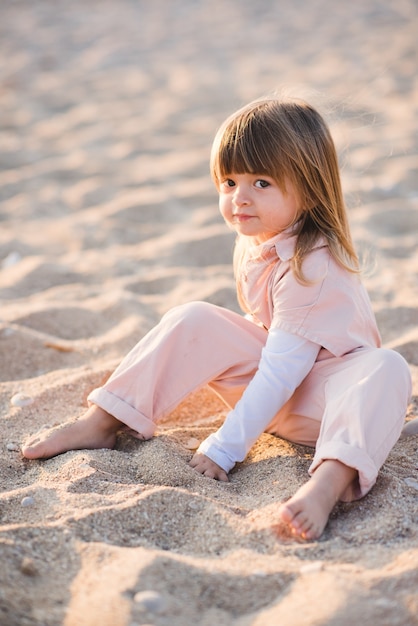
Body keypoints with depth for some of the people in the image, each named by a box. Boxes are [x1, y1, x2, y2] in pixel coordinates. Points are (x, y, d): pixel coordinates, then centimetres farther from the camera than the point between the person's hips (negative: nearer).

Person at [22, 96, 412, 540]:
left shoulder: (314, 267, -29)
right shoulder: (253, 240, -3)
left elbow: (282, 371, -32)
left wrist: (224, 448, -33)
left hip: (322, 392, -6)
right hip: (272, 379, 7)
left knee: (386, 369, -38)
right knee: (194, 320, -13)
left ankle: (329, 482, -60)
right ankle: (102, 422, -12)